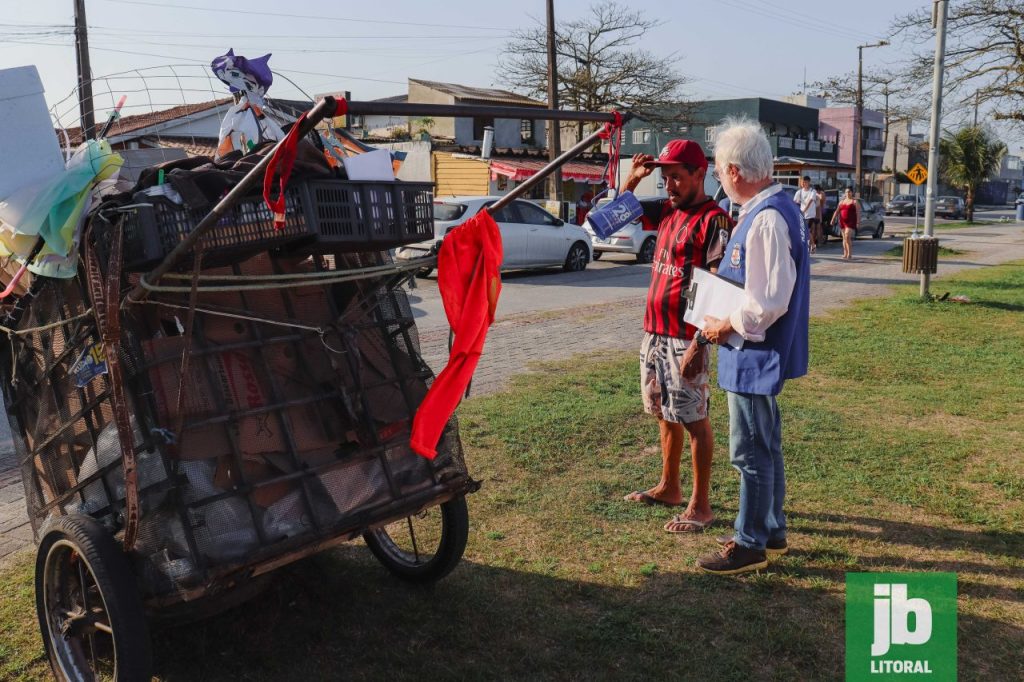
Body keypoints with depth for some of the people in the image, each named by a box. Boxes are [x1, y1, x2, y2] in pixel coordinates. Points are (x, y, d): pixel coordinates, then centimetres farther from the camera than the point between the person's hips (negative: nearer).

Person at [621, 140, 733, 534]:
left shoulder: (713, 220, -13)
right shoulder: (667, 211, 11)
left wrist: (699, 343, -22)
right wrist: (633, 179, 8)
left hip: (685, 337, -8)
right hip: (655, 331, 8)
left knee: (693, 419, -1)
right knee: (665, 413, 18)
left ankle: (700, 506, 10)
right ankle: (669, 488, 33)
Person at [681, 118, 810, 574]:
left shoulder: (766, 219, -23)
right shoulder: (775, 209, 10)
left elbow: (768, 302, -27)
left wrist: (726, 326, -14)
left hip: (755, 354, -10)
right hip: (761, 354, 10)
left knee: (750, 452, 2)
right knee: (765, 446, 20)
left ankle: (750, 545, 16)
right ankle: (771, 530, 35)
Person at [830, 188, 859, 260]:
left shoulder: (854, 201, 2)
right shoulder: (842, 202, 16)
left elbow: (858, 212, -7)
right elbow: (837, 211, 15)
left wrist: (858, 220, -18)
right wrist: (833, 219, 5)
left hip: (851, 222, -5)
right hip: (842, 221, 5)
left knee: (847, 236, -17)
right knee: (844, 238, 8)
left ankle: (849, 254, -13)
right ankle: (845, 254, 14)